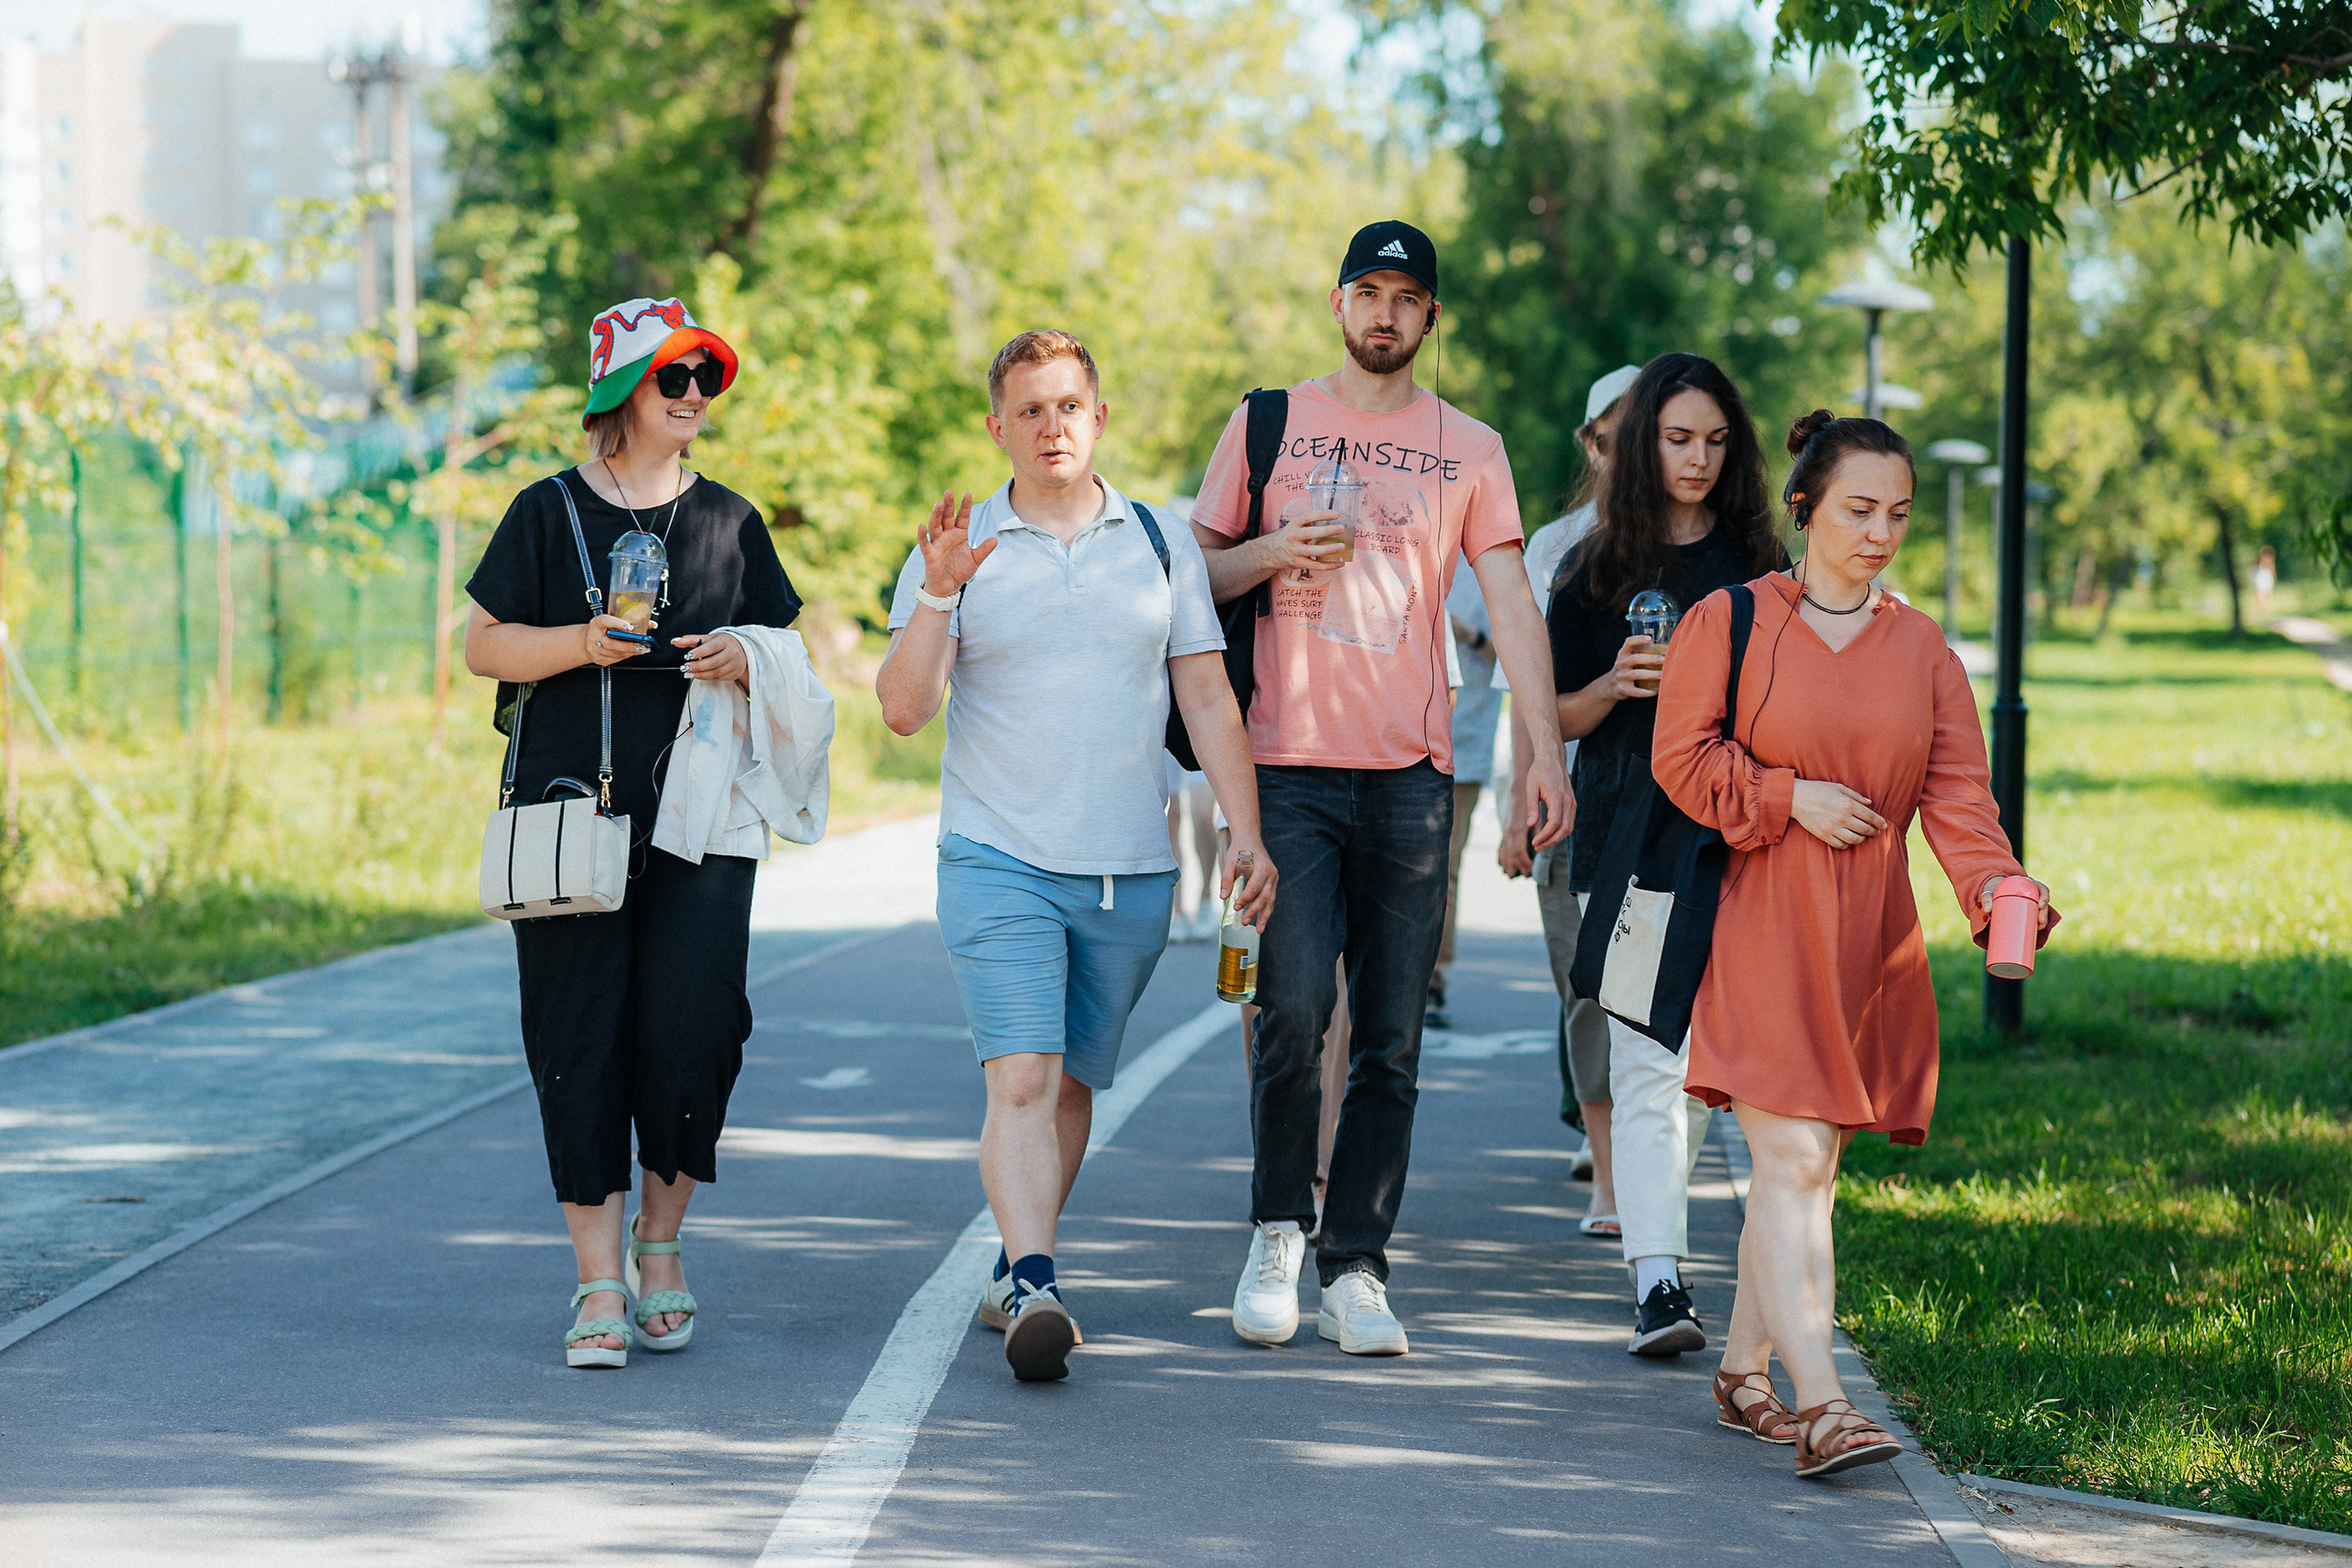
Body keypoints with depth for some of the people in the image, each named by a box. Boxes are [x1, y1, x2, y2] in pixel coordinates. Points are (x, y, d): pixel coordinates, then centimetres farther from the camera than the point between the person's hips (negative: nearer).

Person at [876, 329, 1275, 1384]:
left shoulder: (1161, 545, 9)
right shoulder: (957, 550, 3)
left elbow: (1208, 700, 9)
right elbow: (903, 710, -4)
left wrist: (1246, 830, -1)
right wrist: (937, 596, -18)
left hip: (1132, 868, 3)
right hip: (1000, 860, -3)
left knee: (1073, 1083, 9)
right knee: (1020, 1078, -16)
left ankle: (1013, 1271, 21)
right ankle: (1034, 1291, -24)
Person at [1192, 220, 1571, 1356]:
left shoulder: (1470, 449, 11)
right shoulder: (1268, 423, 10)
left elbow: (1509, 600, 3)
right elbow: (1197, 573, 13)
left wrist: (1545, 744, -8)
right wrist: (1269, 555, -9)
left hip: (1411, 772, 2)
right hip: (1289, 763, -1)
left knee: (1391, 1040, 1)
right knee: (1293, 1010, -12)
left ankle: (1354, 1273, 6)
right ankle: (1278, 1229, 8)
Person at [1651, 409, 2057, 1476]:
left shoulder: (1922, 648, 10)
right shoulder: (1729, 622, -1)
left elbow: (1955, 791, 1)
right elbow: (1682, 757, -3)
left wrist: (1996, 887, -16)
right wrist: (1790, 797, -13)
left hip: (1868, 942, 5)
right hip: (1759, 926, -5)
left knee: (1809, 1166, 9)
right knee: (1789, 1160, -14)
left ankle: (1743, 1372, 24)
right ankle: (1820, 1406, -20)